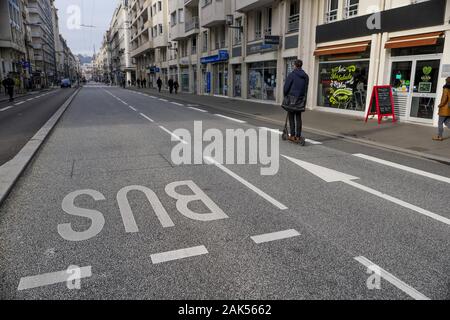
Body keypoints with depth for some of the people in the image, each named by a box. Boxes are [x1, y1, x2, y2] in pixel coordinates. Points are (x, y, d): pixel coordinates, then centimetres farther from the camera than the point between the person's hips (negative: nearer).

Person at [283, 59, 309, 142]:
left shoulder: (292, 75, -11)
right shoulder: (305, 76, 6)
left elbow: (286, 87, -10)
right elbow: (306, 89, 8)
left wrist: (285, 96, 5)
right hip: (300, 99, 5)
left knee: (291, 117, 5)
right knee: (298, 117, 9)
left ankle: (292, 135, 4)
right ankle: (298, 136, 8)